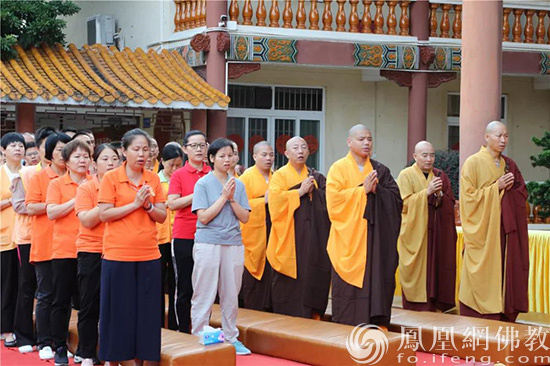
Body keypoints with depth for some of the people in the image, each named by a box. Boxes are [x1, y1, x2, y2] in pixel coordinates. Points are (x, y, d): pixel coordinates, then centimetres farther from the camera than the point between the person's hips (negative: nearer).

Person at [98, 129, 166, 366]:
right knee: (121, 310, 2)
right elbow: (103, 214, -8)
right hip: (118, 255, -3)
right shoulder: (111, 178, -2)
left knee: (149, 311, 4)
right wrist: (134, 204, -14)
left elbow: (162, 216, 7)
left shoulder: (153, 179, 8)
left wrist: (148, 205, -12)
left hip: (148, 255, 3)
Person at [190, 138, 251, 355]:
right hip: (208, 244, -4)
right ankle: (198, 339, 7)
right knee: (204, 295, 0)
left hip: (233, 245, 4)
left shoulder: (238, 185, 9)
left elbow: (245, 217, 4)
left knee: (231, 295, 10)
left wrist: (232, 199, -10)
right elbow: (203, 217, -10)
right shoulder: (203, 183, -2)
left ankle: (231, 338, 20)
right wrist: (224, 196, -12)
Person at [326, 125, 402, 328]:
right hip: (349, 237, -3)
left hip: (375, 240, 3)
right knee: (349, 287, -4)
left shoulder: (380, 170, 14)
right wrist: (363, 190, -12)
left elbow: (396, 198, 5)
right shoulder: (339, 168, 3)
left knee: (375, 280, -1)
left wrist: (377, 190, -11)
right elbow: (334, 198, -10)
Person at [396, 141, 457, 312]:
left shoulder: (440, 176, 13)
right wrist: (426, 192, -17)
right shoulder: (406, 175, 0)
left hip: (437, 234, 4)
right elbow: (404, 203, -10)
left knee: (435, 270, 0)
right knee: (417, 271, -5)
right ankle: (415, 309, -1)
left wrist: (439, 195, -12)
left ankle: (434, 307, 5)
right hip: (415, 233, -4)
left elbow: (450, 203, 8)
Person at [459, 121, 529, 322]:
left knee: (504, 274, 2)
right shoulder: (473, 163, -4)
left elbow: (522, 194, 16)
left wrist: (510, 188, -5)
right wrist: (496, 187, -14)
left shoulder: (509, 165, 13)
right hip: (482, 228, -5)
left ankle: (504, 318, 7)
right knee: (482, 277, -5)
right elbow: (469, 196, -8)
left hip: (504, 231, 5)